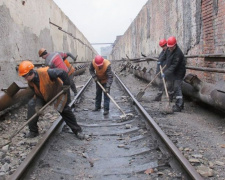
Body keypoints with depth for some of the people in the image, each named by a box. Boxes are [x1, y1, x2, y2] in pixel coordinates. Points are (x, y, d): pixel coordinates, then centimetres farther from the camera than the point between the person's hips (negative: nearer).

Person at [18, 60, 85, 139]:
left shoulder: (46, 72, -39)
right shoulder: (31, 82, -17)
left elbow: (63, 73, -33)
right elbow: (38, 94, -10)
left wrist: (66, 86, -26)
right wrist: (38, 106, -26)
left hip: (58, 93, -5)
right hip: (44, 96, 5)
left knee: (65, 111, 1)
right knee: (32, 105, -11)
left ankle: (77, 131, 21)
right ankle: (33, 131, 3)